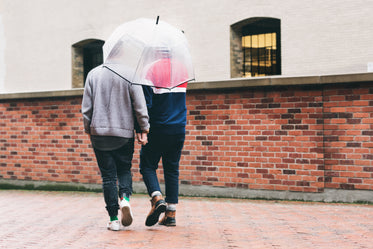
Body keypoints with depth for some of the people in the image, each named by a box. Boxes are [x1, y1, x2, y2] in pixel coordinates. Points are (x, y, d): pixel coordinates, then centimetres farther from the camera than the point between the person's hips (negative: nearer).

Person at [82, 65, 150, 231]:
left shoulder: (93, 74, 4)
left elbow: (86, 107, 5)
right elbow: (140, 106, -6)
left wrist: (88, 130, 15)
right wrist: (143, 130, 2)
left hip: (99, 132, 1)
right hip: (125, 133, -1)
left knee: (108, 175, 4)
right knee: (124, 170, 16)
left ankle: (113, 219, 2)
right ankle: (125, 197, -11)